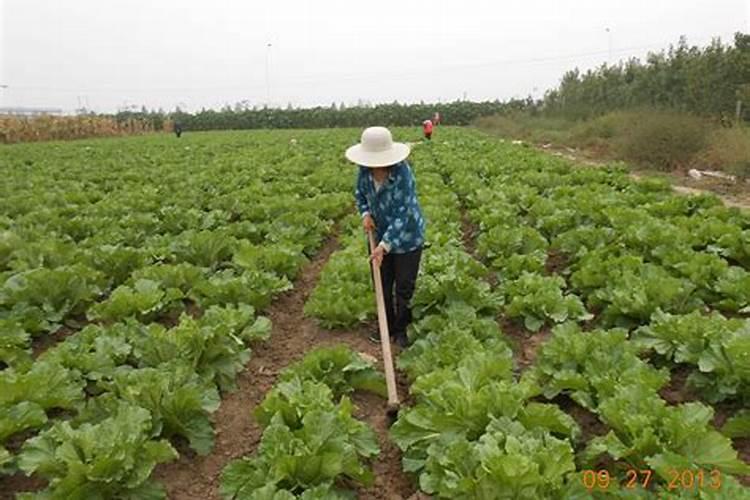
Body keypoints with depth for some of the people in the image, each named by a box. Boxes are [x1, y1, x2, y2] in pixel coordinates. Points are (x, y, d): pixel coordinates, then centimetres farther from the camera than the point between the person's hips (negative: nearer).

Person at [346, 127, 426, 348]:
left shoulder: (403, 173, -30)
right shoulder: (365, 171, -14)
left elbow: (402, 214, -30)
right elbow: (359, 194, 8)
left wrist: (385, 246, -34)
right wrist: (365, 214, -11)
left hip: (406, 238, -5)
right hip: (380, 235, 5)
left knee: (404, 287, 7)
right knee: (382, 284, 16)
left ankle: (401, 329, 28)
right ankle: (387, 325, 35)